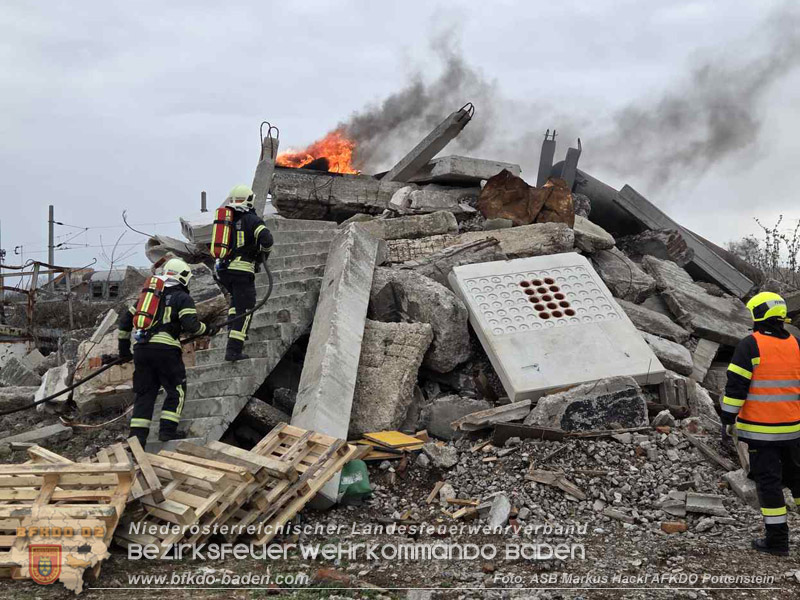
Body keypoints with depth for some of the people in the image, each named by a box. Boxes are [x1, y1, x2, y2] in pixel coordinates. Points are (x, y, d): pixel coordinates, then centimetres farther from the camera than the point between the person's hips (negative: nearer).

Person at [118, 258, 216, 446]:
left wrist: (124, 346, 29)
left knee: (144, 393, 11)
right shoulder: (182, 298, 4)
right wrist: (207, 330, 7)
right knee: (176, 391, 9)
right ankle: (167, 430, 3)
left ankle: (137, 436, 5)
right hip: (165, 348, -6)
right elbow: (190, 325, -11)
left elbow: (126, 319, 23)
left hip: (141, 348, 6)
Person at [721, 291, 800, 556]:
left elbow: (736, 386, -14)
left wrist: (727, 420, -8)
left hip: (760, 429, -5)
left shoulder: (750, 345, -12)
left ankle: (777, 539, 4)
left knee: (768, 480, 1)